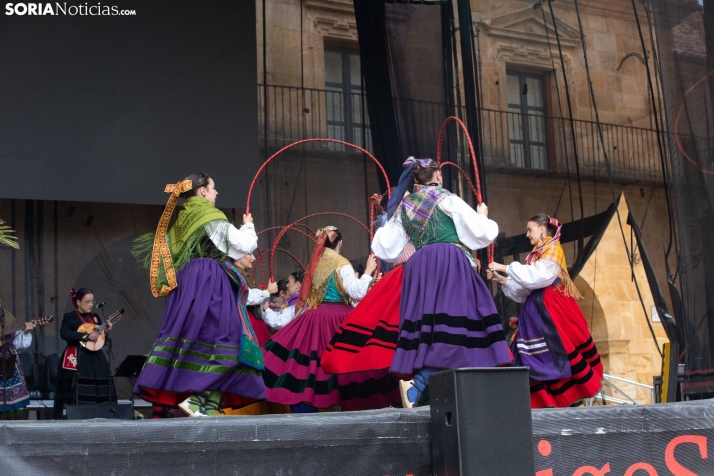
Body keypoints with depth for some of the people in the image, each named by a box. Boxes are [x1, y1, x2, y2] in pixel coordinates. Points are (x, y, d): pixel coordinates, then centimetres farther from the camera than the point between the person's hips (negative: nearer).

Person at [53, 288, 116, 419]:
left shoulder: (95, 318, 16)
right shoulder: (70, 317, 0)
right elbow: (64, 333, -19)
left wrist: (106, 330, 1)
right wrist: (86, 336, -22)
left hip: (95, 358, 5)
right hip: (76, 359, -5)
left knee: (101, 391, -1)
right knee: (76, 391, -11)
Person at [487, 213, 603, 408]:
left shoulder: (553, 250, -1)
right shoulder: (537, 254, 22)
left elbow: (536, 277, -17)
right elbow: (525, 289, 17)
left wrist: (505, 268, -13)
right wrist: (501, 279, 8)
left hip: (552, 309, -8)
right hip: (537, 309, 8)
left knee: (560, 352, -10)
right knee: (536, 357, 0)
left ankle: (573, 396, -2)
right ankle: (546, 400, -1)